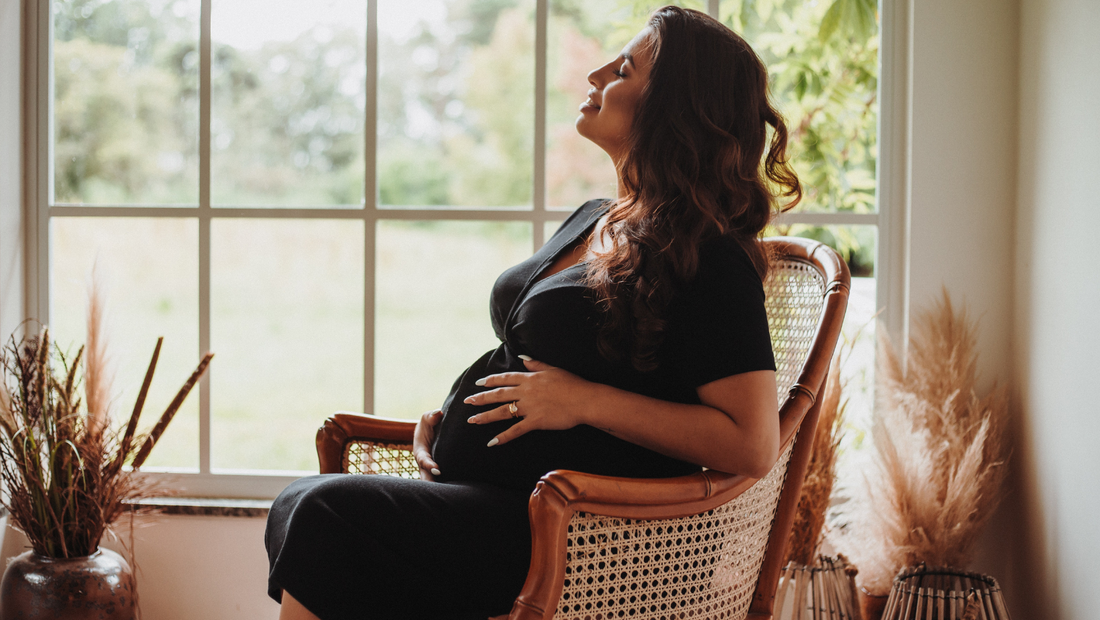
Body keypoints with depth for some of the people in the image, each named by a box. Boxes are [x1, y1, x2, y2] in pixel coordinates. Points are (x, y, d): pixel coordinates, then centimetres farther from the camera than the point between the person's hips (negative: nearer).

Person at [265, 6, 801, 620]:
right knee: (299, 505, -13)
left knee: (326, 512, -24)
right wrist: (449, 413, 9)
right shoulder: (592, 220, 18)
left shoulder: (711, 261, -11)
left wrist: (583, 402, -16)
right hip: (476, 498, 9)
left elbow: (754, 445, -19)